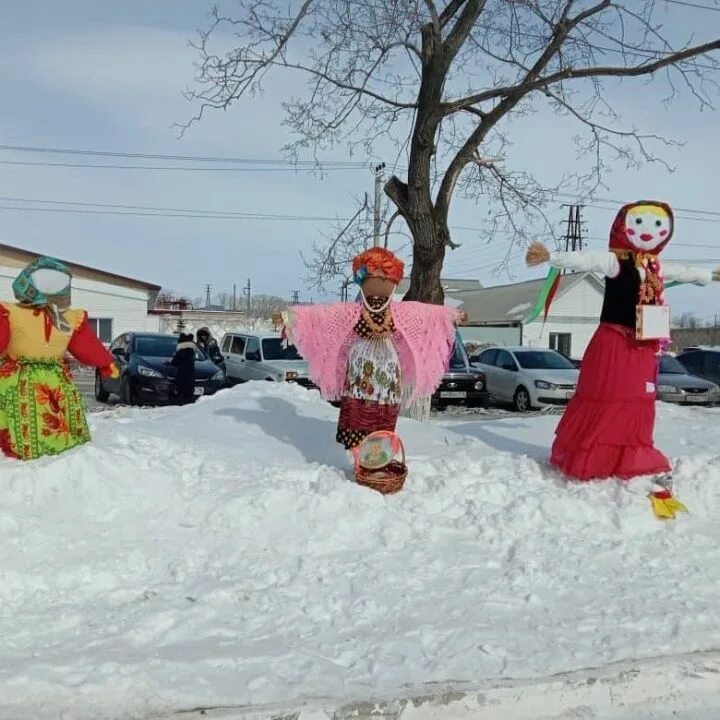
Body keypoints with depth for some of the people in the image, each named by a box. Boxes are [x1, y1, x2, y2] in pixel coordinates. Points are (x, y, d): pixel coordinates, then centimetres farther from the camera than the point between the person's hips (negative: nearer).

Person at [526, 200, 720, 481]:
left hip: (644, 345, 7)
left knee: (638, 401, 11)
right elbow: (585, 260, -25)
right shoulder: (614, 261, -10)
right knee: (605, 398, -5)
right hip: (613, 341, -7)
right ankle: (583, 458, 4)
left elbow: (684, 272, 32)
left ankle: (631, 458, 23)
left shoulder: (657, 267, 13)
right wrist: (551, 257, -41)